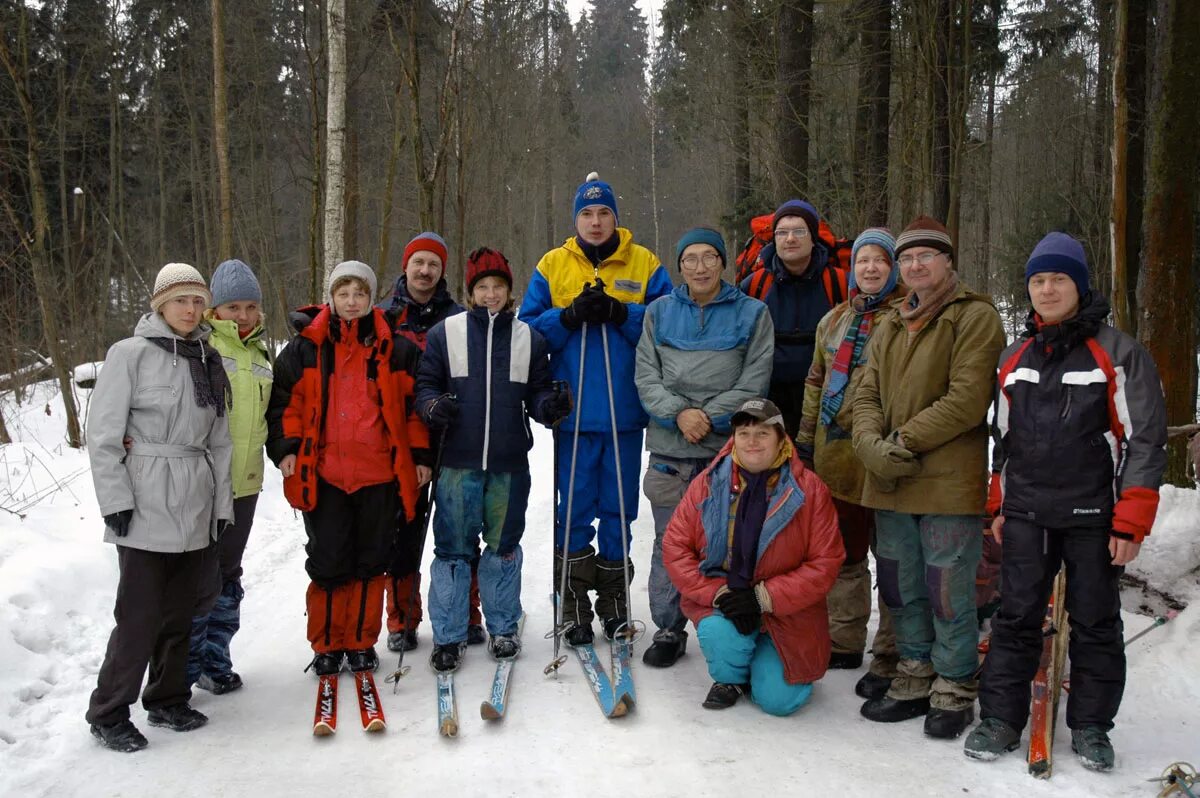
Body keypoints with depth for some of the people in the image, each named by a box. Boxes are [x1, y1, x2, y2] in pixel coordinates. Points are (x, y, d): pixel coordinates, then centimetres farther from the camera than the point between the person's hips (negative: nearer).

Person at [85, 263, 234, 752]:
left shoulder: (208, 362, 12)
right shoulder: (131, 354, -4)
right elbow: (102, 433, -6)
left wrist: (222, 504, 10)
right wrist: (115, 500, -12)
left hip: (195, 510, 5)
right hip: (146, 509, -5)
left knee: (180, 612, 12)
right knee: (140, 615, -4)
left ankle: (168, 701, 26)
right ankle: (108, 712, 11)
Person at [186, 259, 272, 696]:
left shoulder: (261, 356, 14)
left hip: (244, 482, 6)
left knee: (229, 576, 14)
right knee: (202, 579, -5)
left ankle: (214, 660, 27)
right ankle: (183, 667, 12)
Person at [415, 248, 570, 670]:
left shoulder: (529, 338, 9)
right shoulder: (445, 333, 3)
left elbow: (538, 391, 11)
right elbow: (426, 383, 6)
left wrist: (549, 405, -11)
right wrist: (433, 406, -15)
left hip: (510, 464, 2)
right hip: (458, 462, -1)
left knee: (504, 546, 11)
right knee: (453, 547, 1)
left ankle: (503, 628, 26)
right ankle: (448, 635, 14)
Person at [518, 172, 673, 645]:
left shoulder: (645, 264, 6)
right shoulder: (552, 266, 7)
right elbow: (528, 329, 4)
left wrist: (620, 313, -15)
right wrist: (569, 315, -13)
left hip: (625, 410, 0)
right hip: (573, 411, 0)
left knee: (618, 507, 9)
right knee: (574, 509, 4)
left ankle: (614, 601, 23)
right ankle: (575, 607, 14)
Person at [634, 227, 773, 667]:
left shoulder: (752, 313, 6)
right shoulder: (660, 311, 12)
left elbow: (754, 380, -2)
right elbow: (645, 374, 6)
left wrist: (710, 416, -12)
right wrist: (679, 413, -10)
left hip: (729, 447, -2)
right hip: (670, 449, 2)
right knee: (670, 542, 6)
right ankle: (669, 629, 18)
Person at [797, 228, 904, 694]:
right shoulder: (835, 320, 15)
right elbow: (816, 382, 21)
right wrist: (806, 439, 19)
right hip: (836, 458, 7)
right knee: (842, 552, 17)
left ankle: (889, 659, 12)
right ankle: (844, 642, 32)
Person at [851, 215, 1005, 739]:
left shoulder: (975, 317, -5)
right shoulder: (888, 327, 18)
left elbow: (967, 400, -15)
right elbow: (867, 395, 11)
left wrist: (906, 440, -16)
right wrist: (873, 447, -8)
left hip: (949, 481, -7)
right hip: (890, 481, 7)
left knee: (949, 592, 0)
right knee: (900, 589, 15)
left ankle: (954, 692, 17)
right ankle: (915, 682, 30)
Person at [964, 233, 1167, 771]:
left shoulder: (1118, 353, -5)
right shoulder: (1015, 359, 11)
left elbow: (1146, 439, -7)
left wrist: (1130, 522, -11)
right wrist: (998, 505, 15)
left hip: (1093, 518, -3)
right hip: (1026, 515, 4)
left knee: (1095, 623, 8)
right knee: (1015, 618, 6)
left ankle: (1090, 726, 22)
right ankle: (1000, 718, 16)